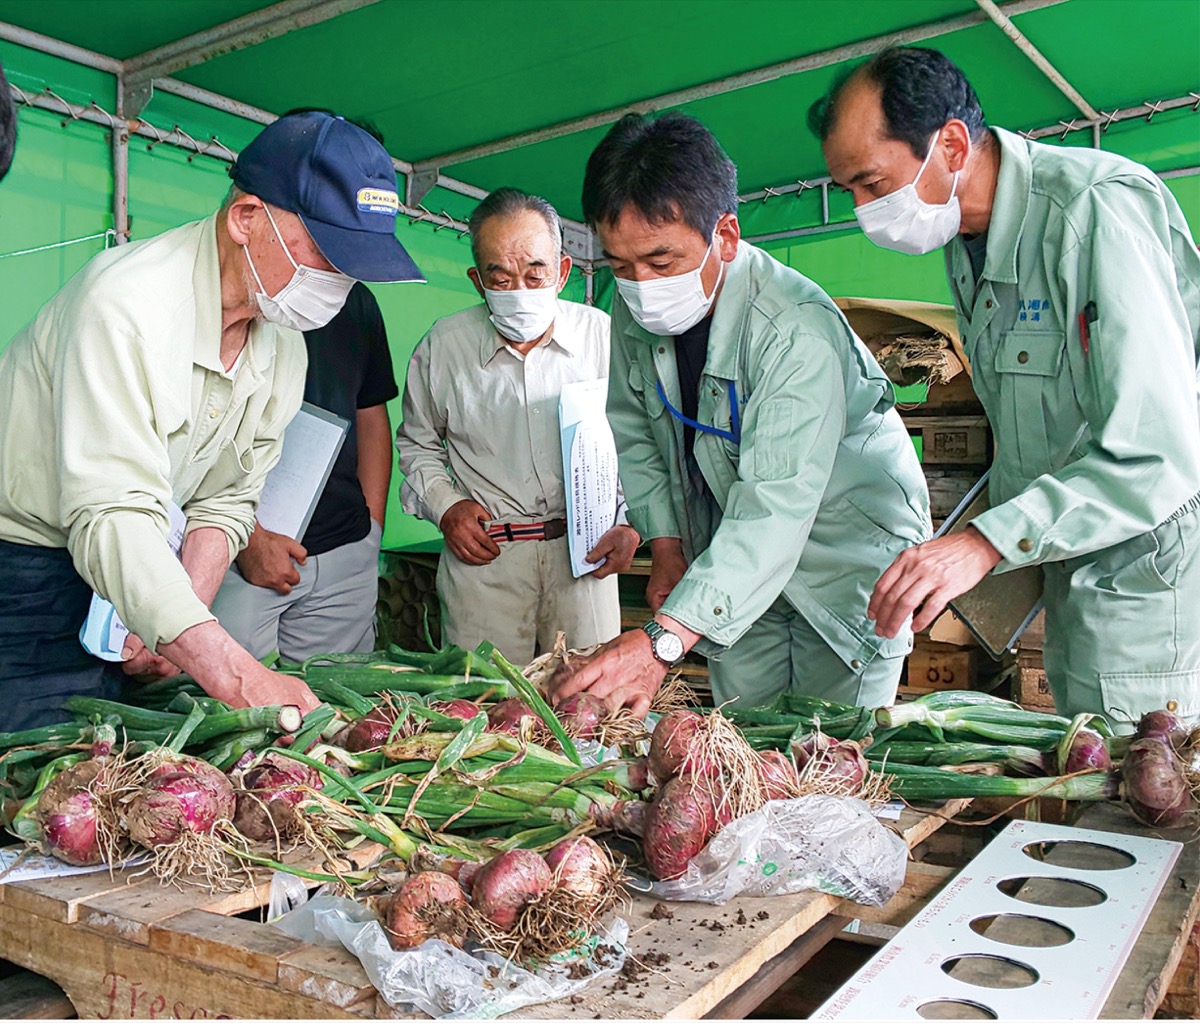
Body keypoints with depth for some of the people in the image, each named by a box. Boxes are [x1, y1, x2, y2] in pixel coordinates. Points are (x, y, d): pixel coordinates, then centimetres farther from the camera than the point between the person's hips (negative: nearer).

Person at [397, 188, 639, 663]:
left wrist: (630, 521, -3)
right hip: (484, 555, 0)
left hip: (585, 553, 0)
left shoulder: (601, 334, -1)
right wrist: (445, 505, 0)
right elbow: (417, 442, 16)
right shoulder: (443, 345, 0)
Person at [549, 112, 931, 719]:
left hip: (846, 549, -5)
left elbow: (773, 508, -41)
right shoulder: (635, 307, -10)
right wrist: (664, 544, -4)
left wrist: (664, 640, -50)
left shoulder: (797, 328, -32)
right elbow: (634, 432, 6)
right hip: (734, 564, 6)